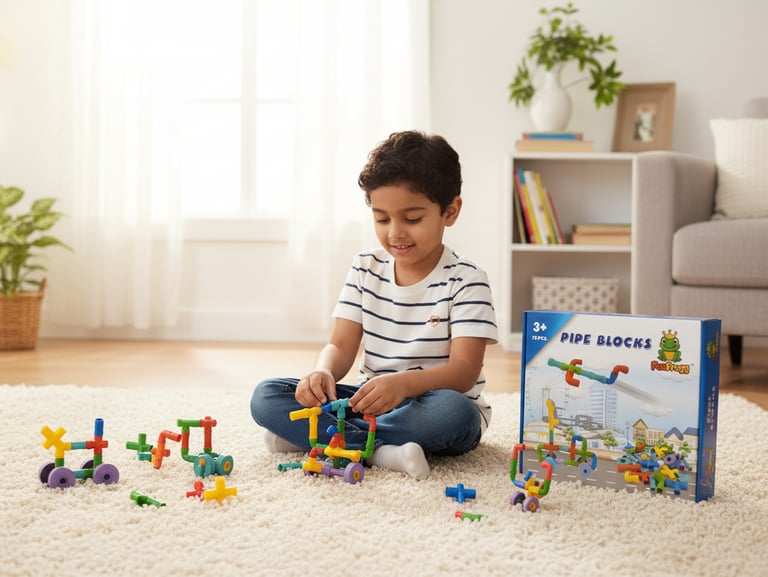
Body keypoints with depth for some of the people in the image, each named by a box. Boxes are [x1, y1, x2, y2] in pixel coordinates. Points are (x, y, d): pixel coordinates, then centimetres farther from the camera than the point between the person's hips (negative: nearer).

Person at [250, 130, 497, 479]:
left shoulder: (465, 282, -10)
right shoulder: (365, 269, 5)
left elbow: (465, 370, -19)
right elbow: (341, 346, 1)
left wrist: (404, 383, -39)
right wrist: (322, 372, -25)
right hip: (370, 401, 4)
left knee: (452, 411, -40)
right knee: (266, 396, -14)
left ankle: (312, 436, -26)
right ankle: (381, 451, -30)